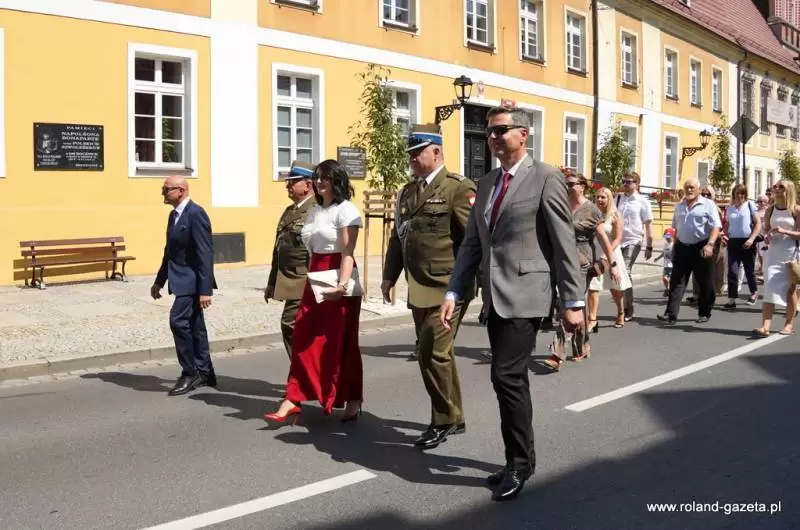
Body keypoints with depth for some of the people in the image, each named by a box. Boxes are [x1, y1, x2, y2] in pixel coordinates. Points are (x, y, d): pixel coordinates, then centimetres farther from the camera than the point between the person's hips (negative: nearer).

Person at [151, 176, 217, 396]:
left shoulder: (195, 213, -16)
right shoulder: (174, 215, 13)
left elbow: (205, 253, -21)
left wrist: (205, 289, -24)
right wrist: (159, 280, 19)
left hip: (192, 280, -9)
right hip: (182, 279, 10)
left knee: (178, 320, -14)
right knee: (194, 326, 13)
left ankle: (190, 373, -4)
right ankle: (204, 373, 21)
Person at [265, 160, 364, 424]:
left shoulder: (346, 210, -10)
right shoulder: (315, 210, 15)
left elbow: (347, 253, -19)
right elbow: (312, 248, 15)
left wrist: (342, 285, -31)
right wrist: (311, 281, 13)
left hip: (338, 280, -7)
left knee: (340, 343, 2)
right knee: (304, 341, 2)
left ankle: (352, 403, 17)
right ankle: (293, 401, 4)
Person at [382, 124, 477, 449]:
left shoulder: (459, 188, -8)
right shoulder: (407, 192, 15)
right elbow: (398, 236, 20)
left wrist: (473, 281, -17)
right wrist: (390, 275, 14)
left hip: (448, 287, -8)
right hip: (419, 288, 8)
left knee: (432, 353, -9)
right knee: (435, 354, 15)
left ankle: (443, 420, 9)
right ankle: (453, 417, 29)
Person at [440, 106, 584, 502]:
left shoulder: (545, 178, -6)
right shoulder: (486, 184, 15)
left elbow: (564, 244, -9)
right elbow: (471, 244, 14)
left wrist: (573, 301, -11)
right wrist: (453, 293, 6)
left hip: (524, 295, -7)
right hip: (495, 297, 7)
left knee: (507, 376, -12)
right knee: (511, 379, 13)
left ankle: (519, 462, 5)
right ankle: (520, 459, 24)